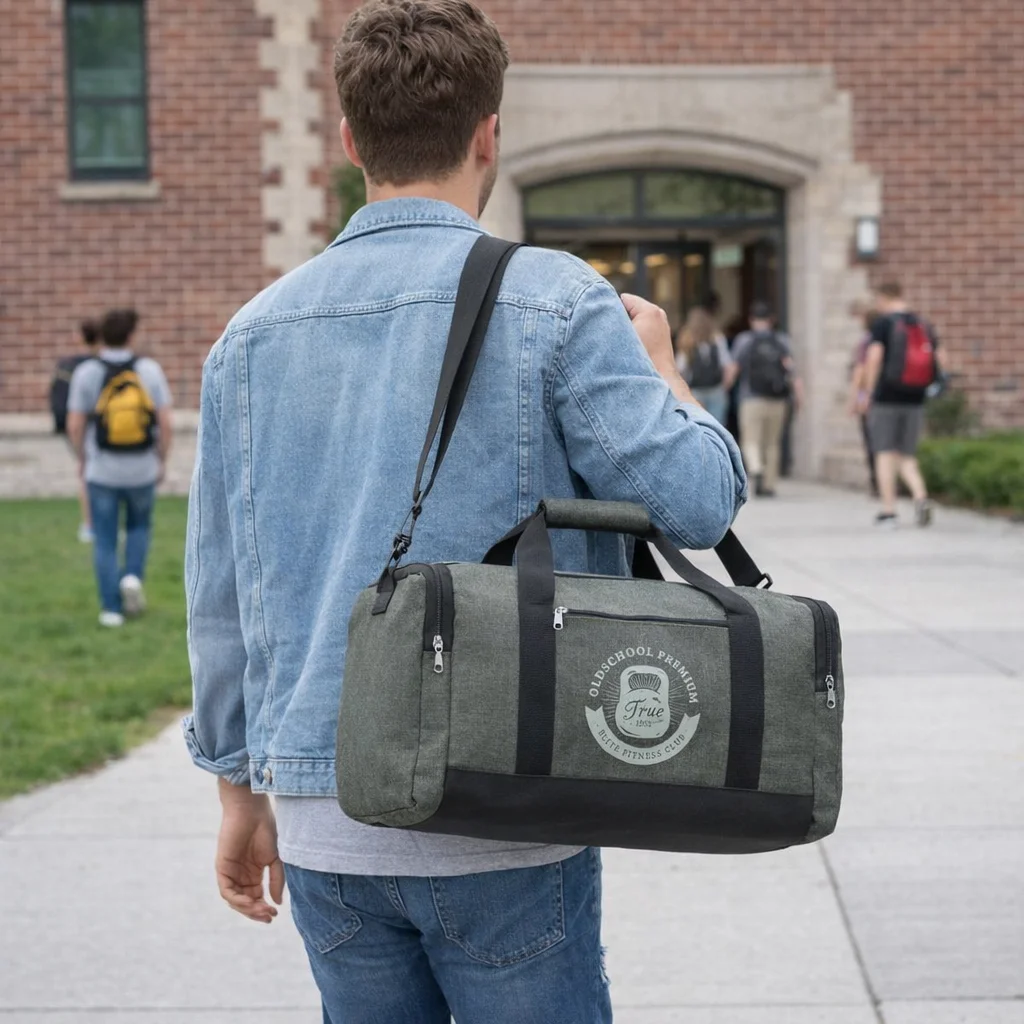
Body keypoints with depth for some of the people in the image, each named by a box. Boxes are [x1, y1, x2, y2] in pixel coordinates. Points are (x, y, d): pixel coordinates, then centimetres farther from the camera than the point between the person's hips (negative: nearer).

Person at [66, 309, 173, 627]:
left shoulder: (86, 373, -8)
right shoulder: (149, 370, -6)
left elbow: (74, 425, -8)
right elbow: (165, 423, -7)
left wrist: (82, 460, 9)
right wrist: (162, 462, 6)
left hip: (102, 471, -1)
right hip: (142, 471, 1)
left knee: (105, 541, 9)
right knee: (139, 527, 24)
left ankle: (111, 608, 5)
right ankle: (133, 576, 2)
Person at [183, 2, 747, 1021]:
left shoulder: (252, 333, 6)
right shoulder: (552, 302, -8)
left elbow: (220, 595, 10)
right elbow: (698, 500, -12)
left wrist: (241, 794, 19)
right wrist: (661, 367, 8)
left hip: (325, 822, 4)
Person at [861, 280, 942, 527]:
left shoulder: (882, 323, -7)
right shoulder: (924, 324, 8)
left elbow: (874, 358, -16)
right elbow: (939, 361, 5)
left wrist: (868, 393, -8)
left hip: (885, 398, -4)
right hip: (915, 401, 4)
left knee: (885, 454, 3)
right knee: (907, 456, 12)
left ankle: (888, 511, 2)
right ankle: (921, 497, -11)